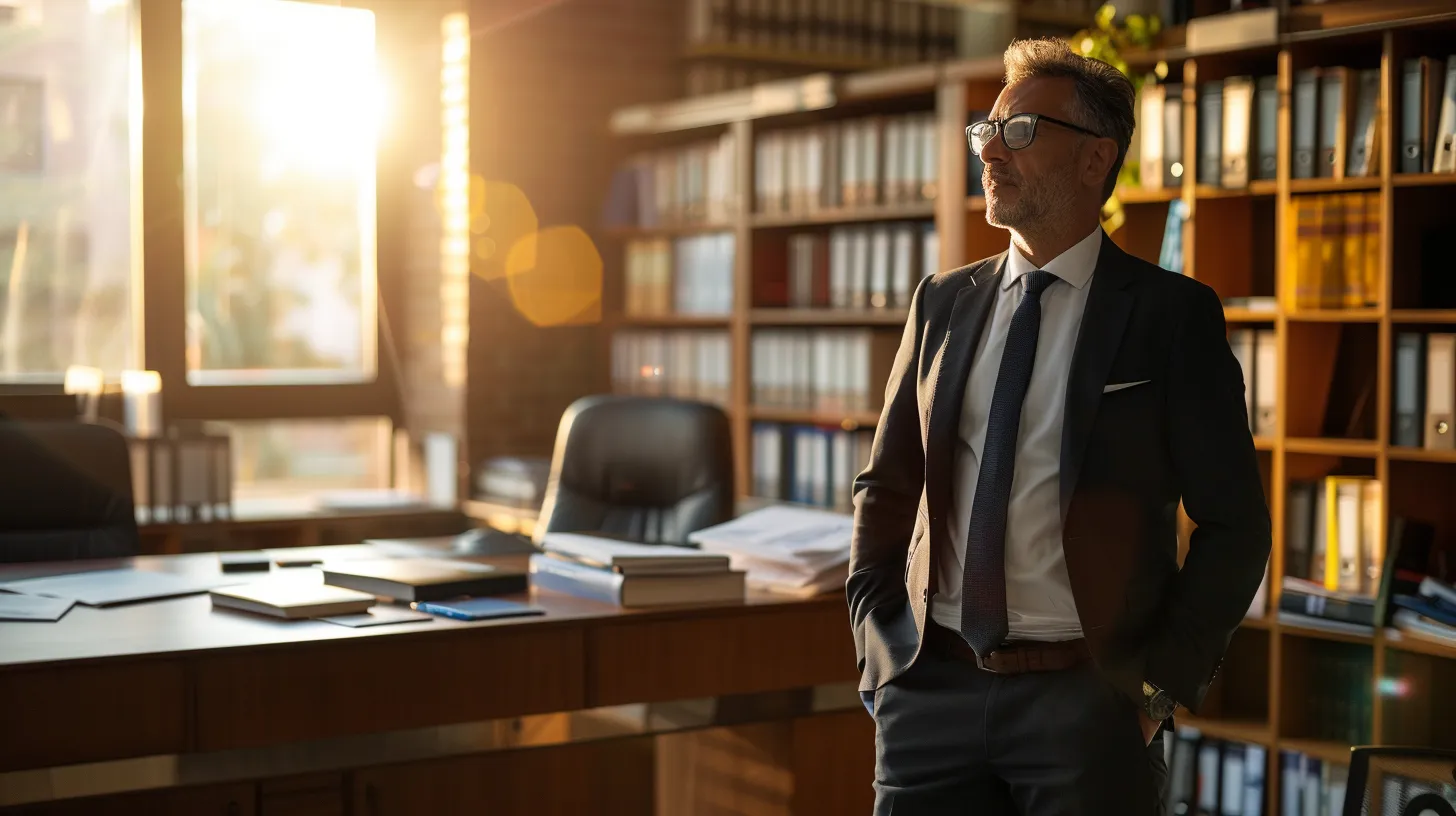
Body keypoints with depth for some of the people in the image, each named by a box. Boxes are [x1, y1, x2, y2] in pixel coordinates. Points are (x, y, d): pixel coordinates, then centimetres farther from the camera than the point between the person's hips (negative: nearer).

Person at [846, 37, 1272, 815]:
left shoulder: (1171, 314, -2)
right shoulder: (943, 303, 9)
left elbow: (1234, 526, -2)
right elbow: (884, 489, 15)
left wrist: (1159, 687, -7)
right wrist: (878, 648, 4)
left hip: (1086, 698, -3)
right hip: (931, 688, 3)